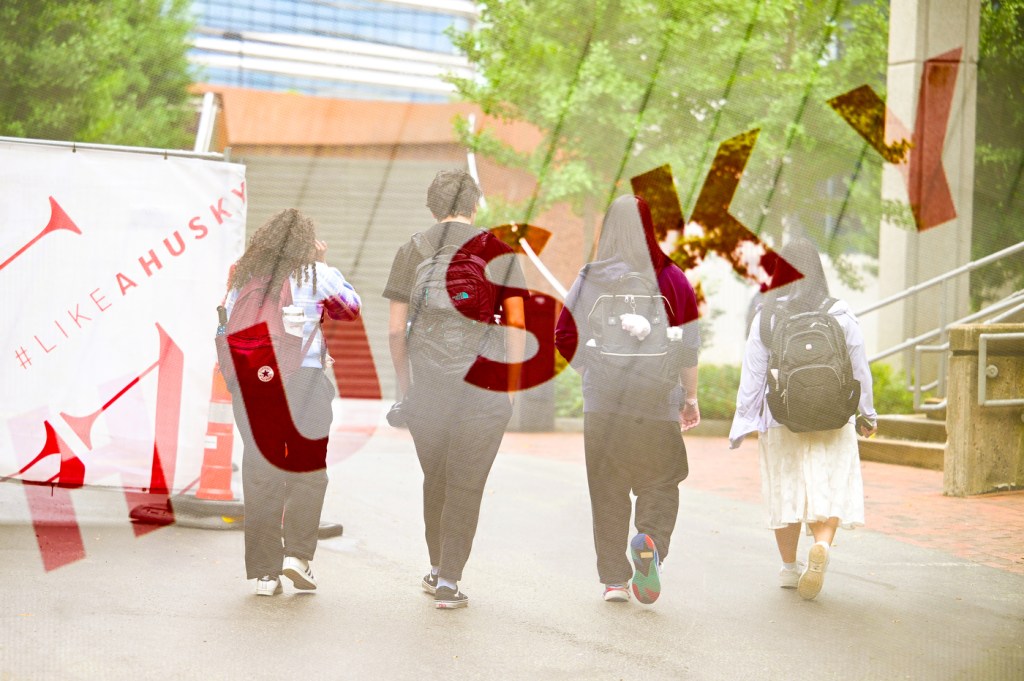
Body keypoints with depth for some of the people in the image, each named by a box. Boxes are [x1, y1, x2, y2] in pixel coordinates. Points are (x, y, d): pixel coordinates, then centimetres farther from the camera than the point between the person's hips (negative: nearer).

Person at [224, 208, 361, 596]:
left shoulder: (245, 277, 10)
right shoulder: (316, 276, 1)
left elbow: (229, 330, 11)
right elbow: (350, 308, 15)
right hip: (302, 379, -3)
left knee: (260, 476, 4)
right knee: (308, 472, 10)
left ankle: (264, 571, 4)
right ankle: (297, 553, 0)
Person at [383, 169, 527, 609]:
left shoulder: (412, 251, 5)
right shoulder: (499, 251, 1)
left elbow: (396, 329, 3)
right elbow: (515, 322, -3)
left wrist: (403, 383, 13)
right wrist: (511, 385, 4)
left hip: (426, 385, 2)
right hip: (483, 385, -2)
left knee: (436, 477, 18)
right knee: (466, 485, 3)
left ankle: (437, 569, 29)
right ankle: (448, 582, -1)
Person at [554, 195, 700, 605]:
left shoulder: (590, 278, 0)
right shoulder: (671, 279, -3)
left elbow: (564, 335, 3)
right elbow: (687, 344, -2)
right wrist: (690, 397, 7)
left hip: (602, 400, 1)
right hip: (657, 401, -1)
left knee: (608, 490, 10)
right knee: (661, 481, 11)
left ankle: (613, 578, 9)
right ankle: (651, 540, -17)